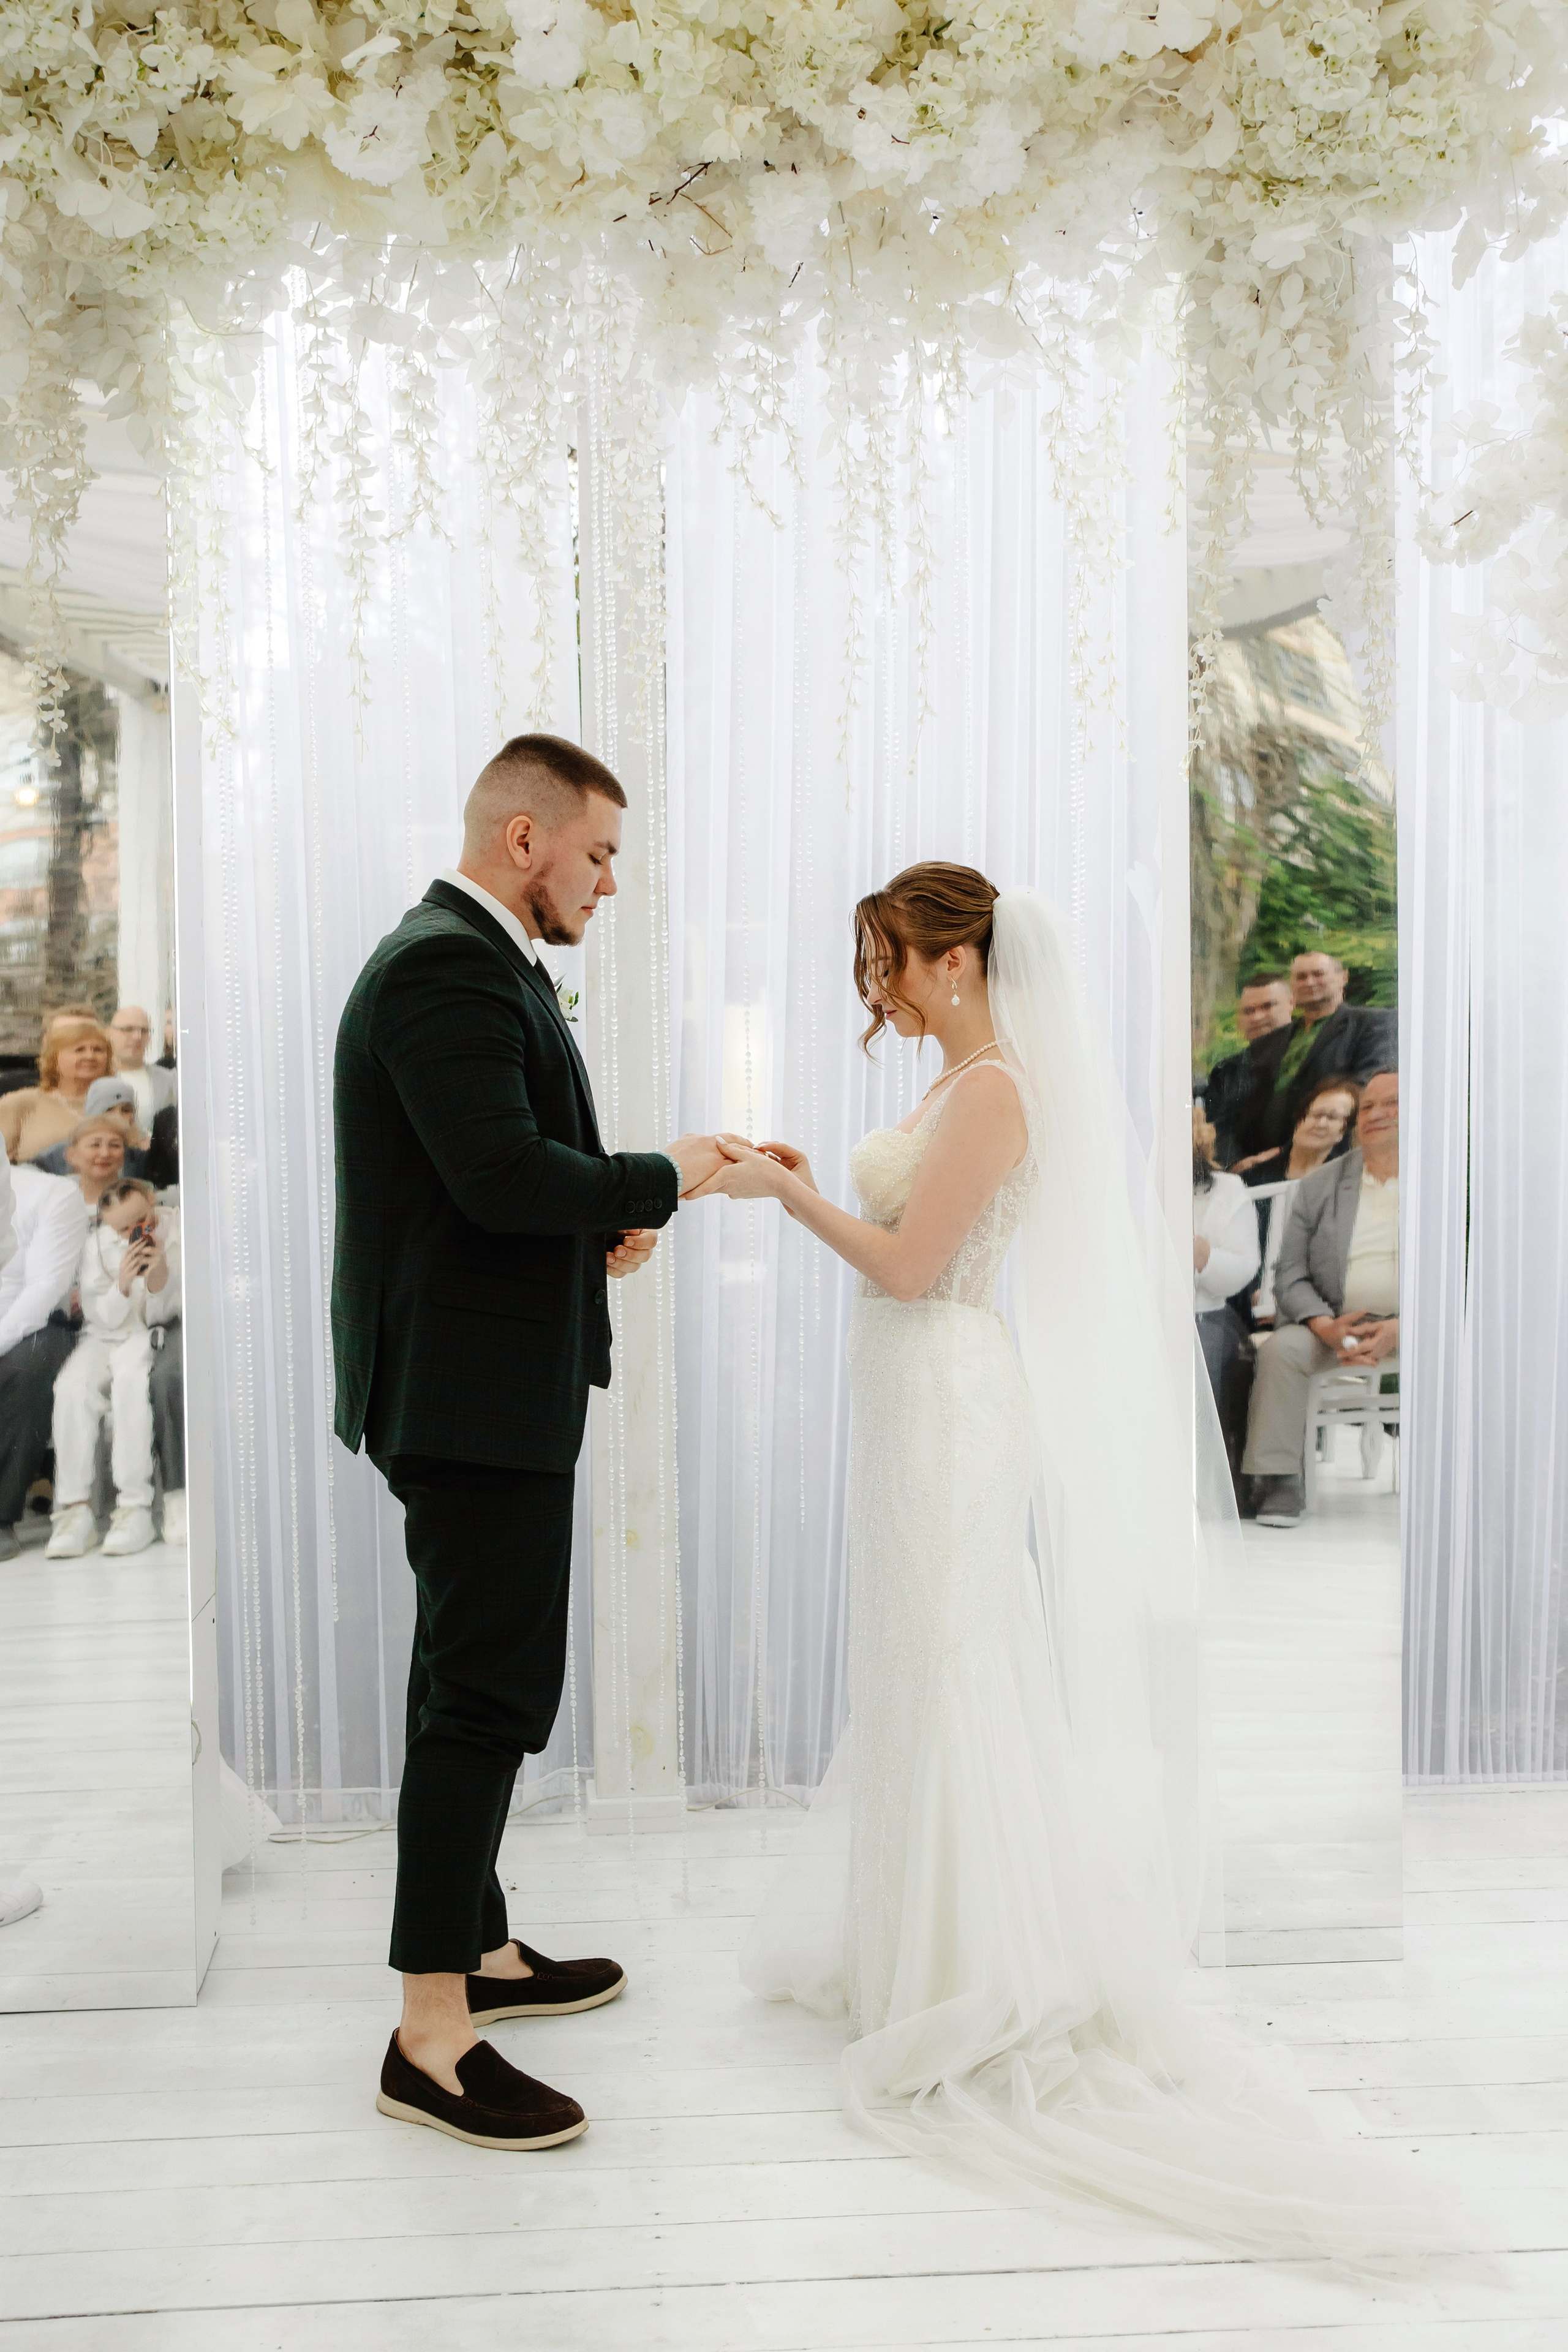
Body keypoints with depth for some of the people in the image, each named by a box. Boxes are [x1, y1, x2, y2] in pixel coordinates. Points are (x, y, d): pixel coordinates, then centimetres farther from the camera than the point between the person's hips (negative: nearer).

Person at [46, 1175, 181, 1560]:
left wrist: (158, 1276, -29)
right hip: (103, 1337, 2)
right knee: (72, 1387, -28)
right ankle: (75, 1508, -25)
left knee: (131, 1378, -34)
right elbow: (104, 1318, -9)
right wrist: (122, 1283, -29)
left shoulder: (171, 1235, -8)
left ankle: (135, 1507, -32)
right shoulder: (96, 1244, -4)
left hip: (148, 1336, -2)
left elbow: (158, 1315, -9)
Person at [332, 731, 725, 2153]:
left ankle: (480, 1951, 34)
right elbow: (505, 1174, -27)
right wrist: (663, 1180, -13)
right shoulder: (446, 969, -17)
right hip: (472, 1395, -11)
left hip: (485, 1388, 11)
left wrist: (595, 1227, 6)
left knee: (474, 1683, 19)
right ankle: (432, 2039, 7)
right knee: (488, 1694, -5)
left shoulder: (475, 964, 16)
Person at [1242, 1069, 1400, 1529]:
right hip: (1335, 1322, 2)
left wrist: (1399, 1330, -19)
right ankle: (1281, 1481, -24)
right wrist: (1327, 1328, -15)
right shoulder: (1319, 1185, 10)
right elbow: (1291, 1275, 6)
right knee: (1281, 1349, -27)